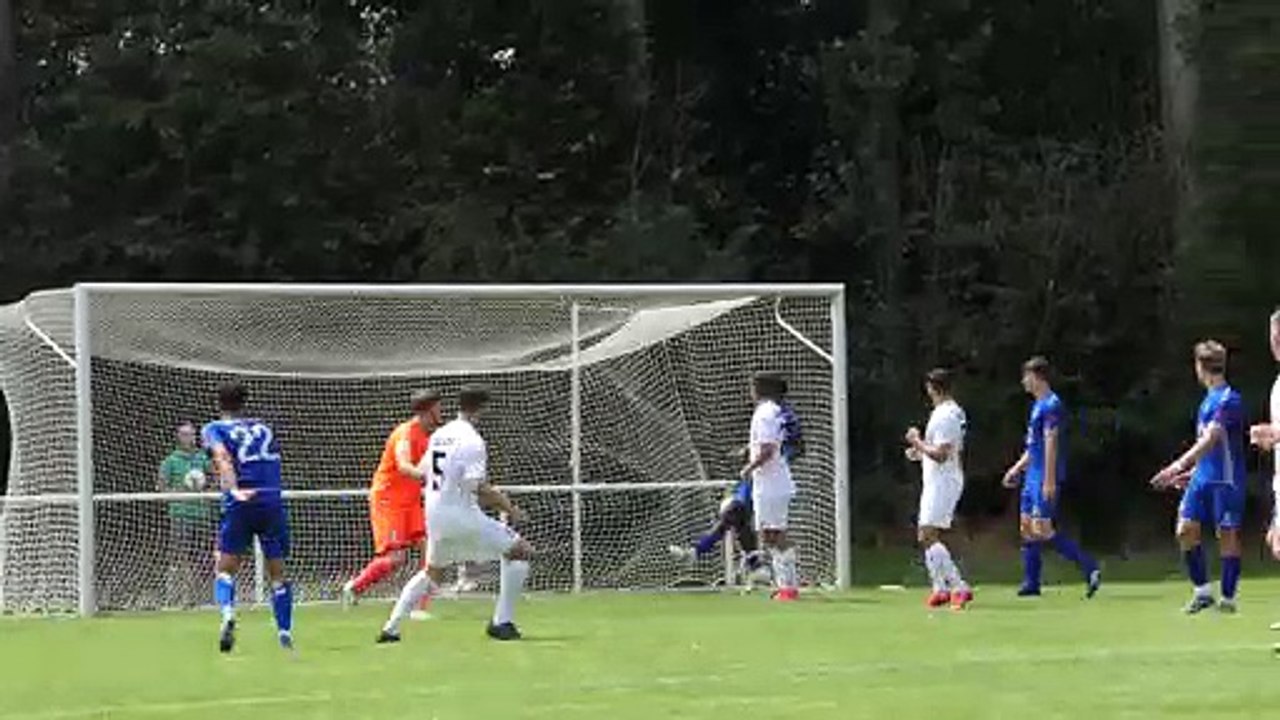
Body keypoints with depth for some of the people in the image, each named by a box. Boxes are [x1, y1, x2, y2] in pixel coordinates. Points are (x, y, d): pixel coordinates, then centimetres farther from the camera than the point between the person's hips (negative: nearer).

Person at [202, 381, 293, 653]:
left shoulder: (214, 429, 8)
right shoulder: (264, 427, 20)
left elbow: (222, 457, -10)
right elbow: (274, 459, 17)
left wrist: (234, 489, -23)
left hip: (240, 506, -2)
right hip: (273, 502, 2)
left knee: (225, 568, 5)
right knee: (277, 572, 14)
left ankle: (227, 613, -23)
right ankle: (285, 631, 10)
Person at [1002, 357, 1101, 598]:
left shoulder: (1051, 405, -14)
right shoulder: (1038, 405, 17)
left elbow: (1051, 443, -20)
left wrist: (1049, 480, -23)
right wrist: (1017, 468, 27)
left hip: (1045, 478, -10)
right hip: (1033, 476, 10)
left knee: (1043, 530, -13)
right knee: (1026, 526, 9)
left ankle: (1090, 568, -12)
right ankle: (1031, 583, 12)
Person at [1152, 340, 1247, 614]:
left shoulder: (1229, 400, -14)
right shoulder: (1208, 400, 15)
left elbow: (1210, 440, -25)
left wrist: (1179, 465, -32)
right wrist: (1192, 471, 23)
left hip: (1226, 479, -9)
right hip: (1203, 477, 9)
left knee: (1227, 535, -2)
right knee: (1186, 530, 0)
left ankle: (1228, 598, 6)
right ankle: (1202, 591, 9)